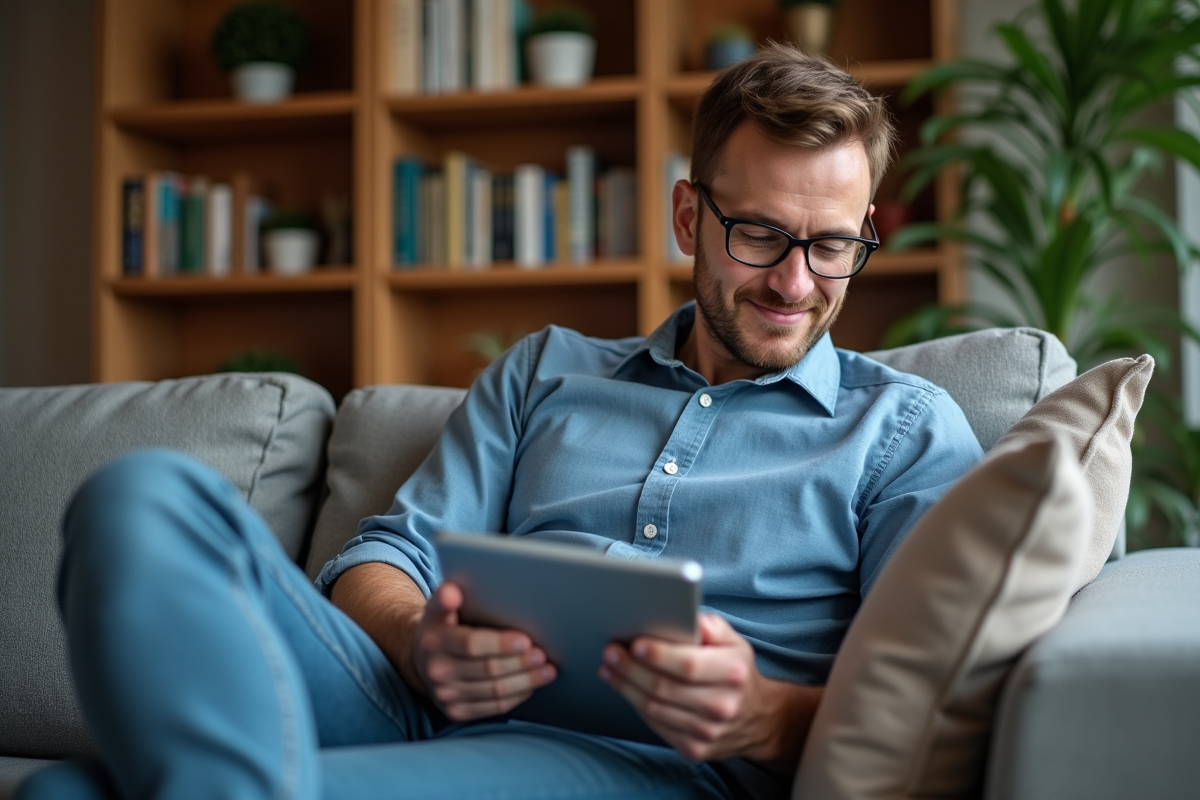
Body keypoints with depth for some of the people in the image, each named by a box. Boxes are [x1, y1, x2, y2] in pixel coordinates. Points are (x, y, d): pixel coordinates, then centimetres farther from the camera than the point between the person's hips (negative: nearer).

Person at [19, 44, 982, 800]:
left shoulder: (907, 427, 15)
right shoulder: (543, 372, 26)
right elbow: (391, 552, 16)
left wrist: (768, 717, -21)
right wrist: (419, 644, -10)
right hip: (419, 708, 6)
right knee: (149, 496, -29)